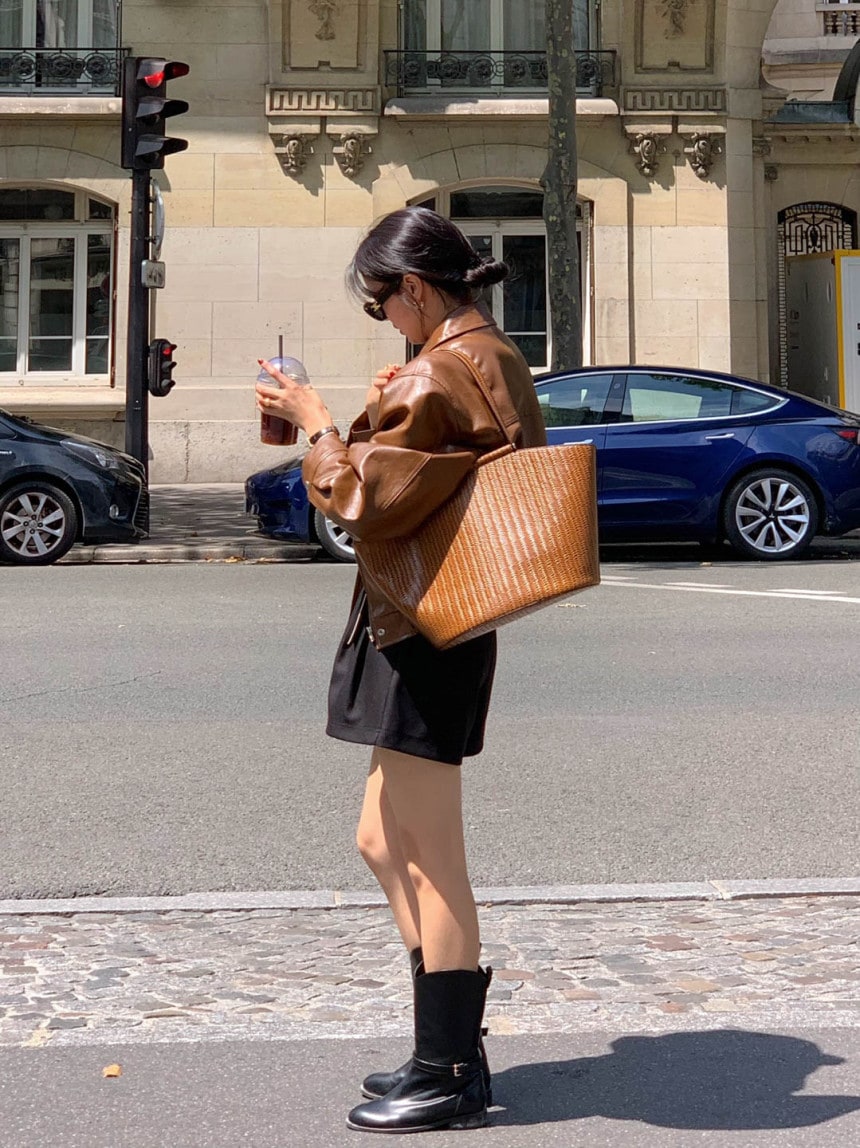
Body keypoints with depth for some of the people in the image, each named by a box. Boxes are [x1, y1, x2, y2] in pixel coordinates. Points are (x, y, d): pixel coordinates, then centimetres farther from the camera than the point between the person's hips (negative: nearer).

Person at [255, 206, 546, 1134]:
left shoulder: (439, 372, -17)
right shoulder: (498, 361, 14)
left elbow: (365, 500, -18)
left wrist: (315, 423, -4)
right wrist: (393, 416, 11)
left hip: (422, 633, -10)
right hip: (448, 632, 10)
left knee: (430, 861, -2)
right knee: (385, 844, 17)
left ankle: (449, 1076, 9)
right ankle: (450, 1049, 25)